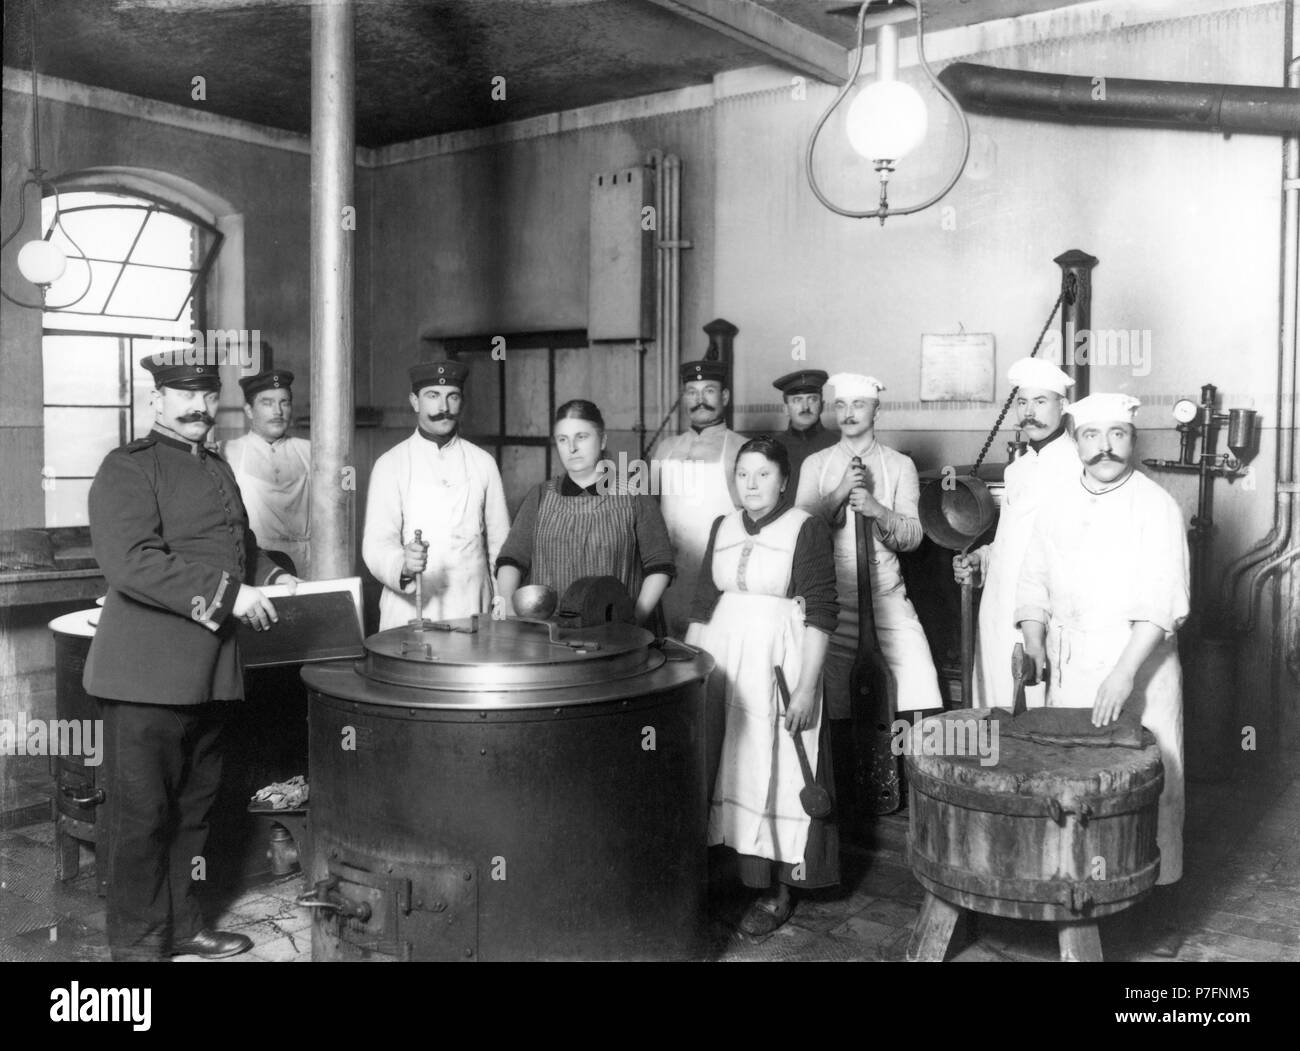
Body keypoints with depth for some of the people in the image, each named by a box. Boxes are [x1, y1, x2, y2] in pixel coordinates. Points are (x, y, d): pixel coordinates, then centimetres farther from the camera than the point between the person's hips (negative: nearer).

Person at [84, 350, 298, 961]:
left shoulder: (218, 469, 18)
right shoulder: (127, 469, -8)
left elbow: (241, 544, 30)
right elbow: (130, 562, -20)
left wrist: (269, 576, 9)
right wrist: (226, 595, -21)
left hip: (209, 669, 8)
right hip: (148, 671, -8)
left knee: (193, 804, 17)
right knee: (140, 810, 2)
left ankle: (182, 925, 30)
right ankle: (136, 941, 16)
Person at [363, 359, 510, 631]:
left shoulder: (483, 463, 7)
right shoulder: (390, 465, 0)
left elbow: (500, 544, 7)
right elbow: (376, 545, -8)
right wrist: (403, 565, -30)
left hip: (473, 613, 2)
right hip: (409, 615, -2)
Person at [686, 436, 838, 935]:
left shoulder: (807, 529, -6)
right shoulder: (722, 527, 10)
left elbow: (820, 614, -9)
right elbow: (702, 606, 13)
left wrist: (806, 688, -14)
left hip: (779, 661, -5)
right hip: (722, 659, 5)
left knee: (775, 769, -1)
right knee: (730, 766, 6)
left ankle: (779, 891, 11)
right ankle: (746, 871, 20)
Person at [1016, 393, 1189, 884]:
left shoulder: (1156, 506, -7)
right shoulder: (1058, 506, 9)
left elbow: (1161, 601, -15)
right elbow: (1035, 582, 13)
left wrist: (1125, 672, -24)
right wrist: (1034, 639, -3)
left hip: (1138, 659, -4)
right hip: (1069, 667, 4)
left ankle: (1151, 877, 16)